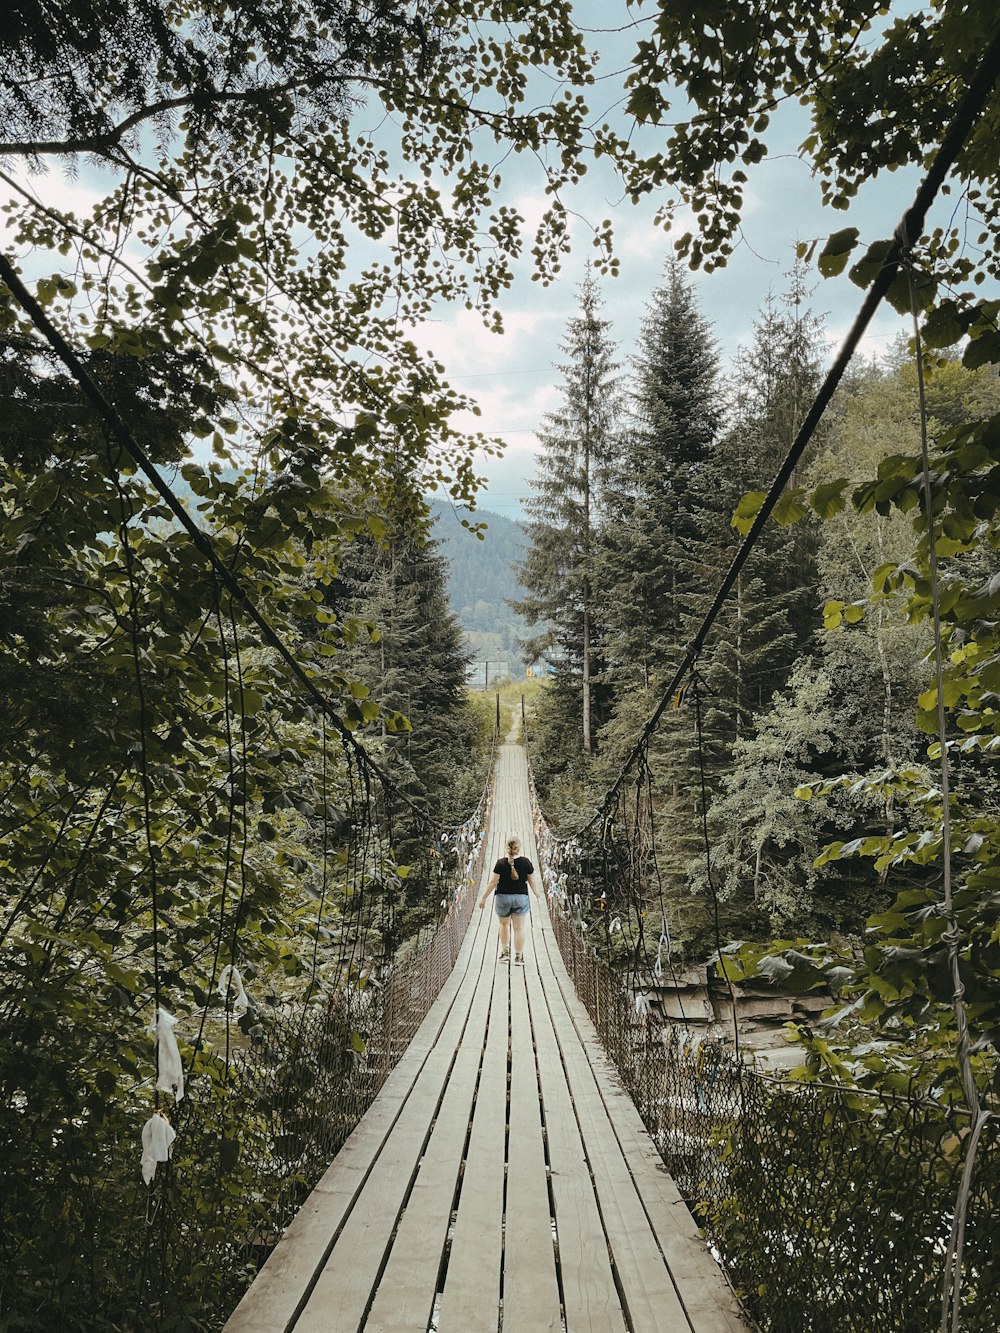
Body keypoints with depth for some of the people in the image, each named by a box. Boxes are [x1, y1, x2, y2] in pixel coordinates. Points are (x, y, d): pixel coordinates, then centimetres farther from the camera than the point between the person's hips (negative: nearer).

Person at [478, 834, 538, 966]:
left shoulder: (501, 863, -12)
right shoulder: (526, 862, -6)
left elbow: (493, 882, -12)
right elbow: (531, 881, 3)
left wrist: (483, 898, -5)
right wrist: (536, 893, 23)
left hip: (503, 897, -1)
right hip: (521, 897, 1)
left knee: (504, 925, 20)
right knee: (519, 928, 5)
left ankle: (505, 952, 20)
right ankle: (518, 957, 7)